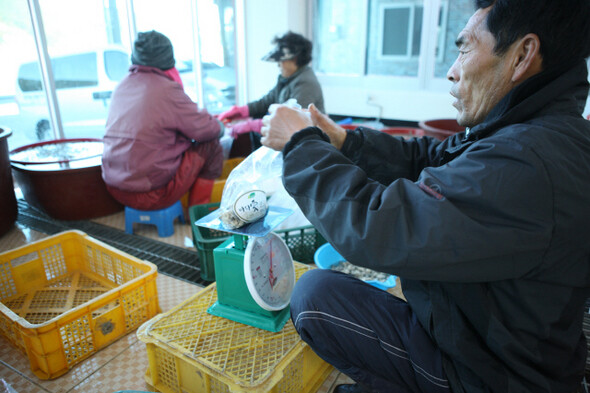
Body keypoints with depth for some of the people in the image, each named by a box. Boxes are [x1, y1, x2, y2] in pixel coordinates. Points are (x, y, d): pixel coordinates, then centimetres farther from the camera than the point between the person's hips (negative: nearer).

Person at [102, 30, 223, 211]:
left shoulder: (122, 86, 8)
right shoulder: (167, 90, -15)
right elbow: (205, 130, -9)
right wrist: (218, 125, 16)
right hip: (152, 194, -8)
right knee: (211, 147, 4)